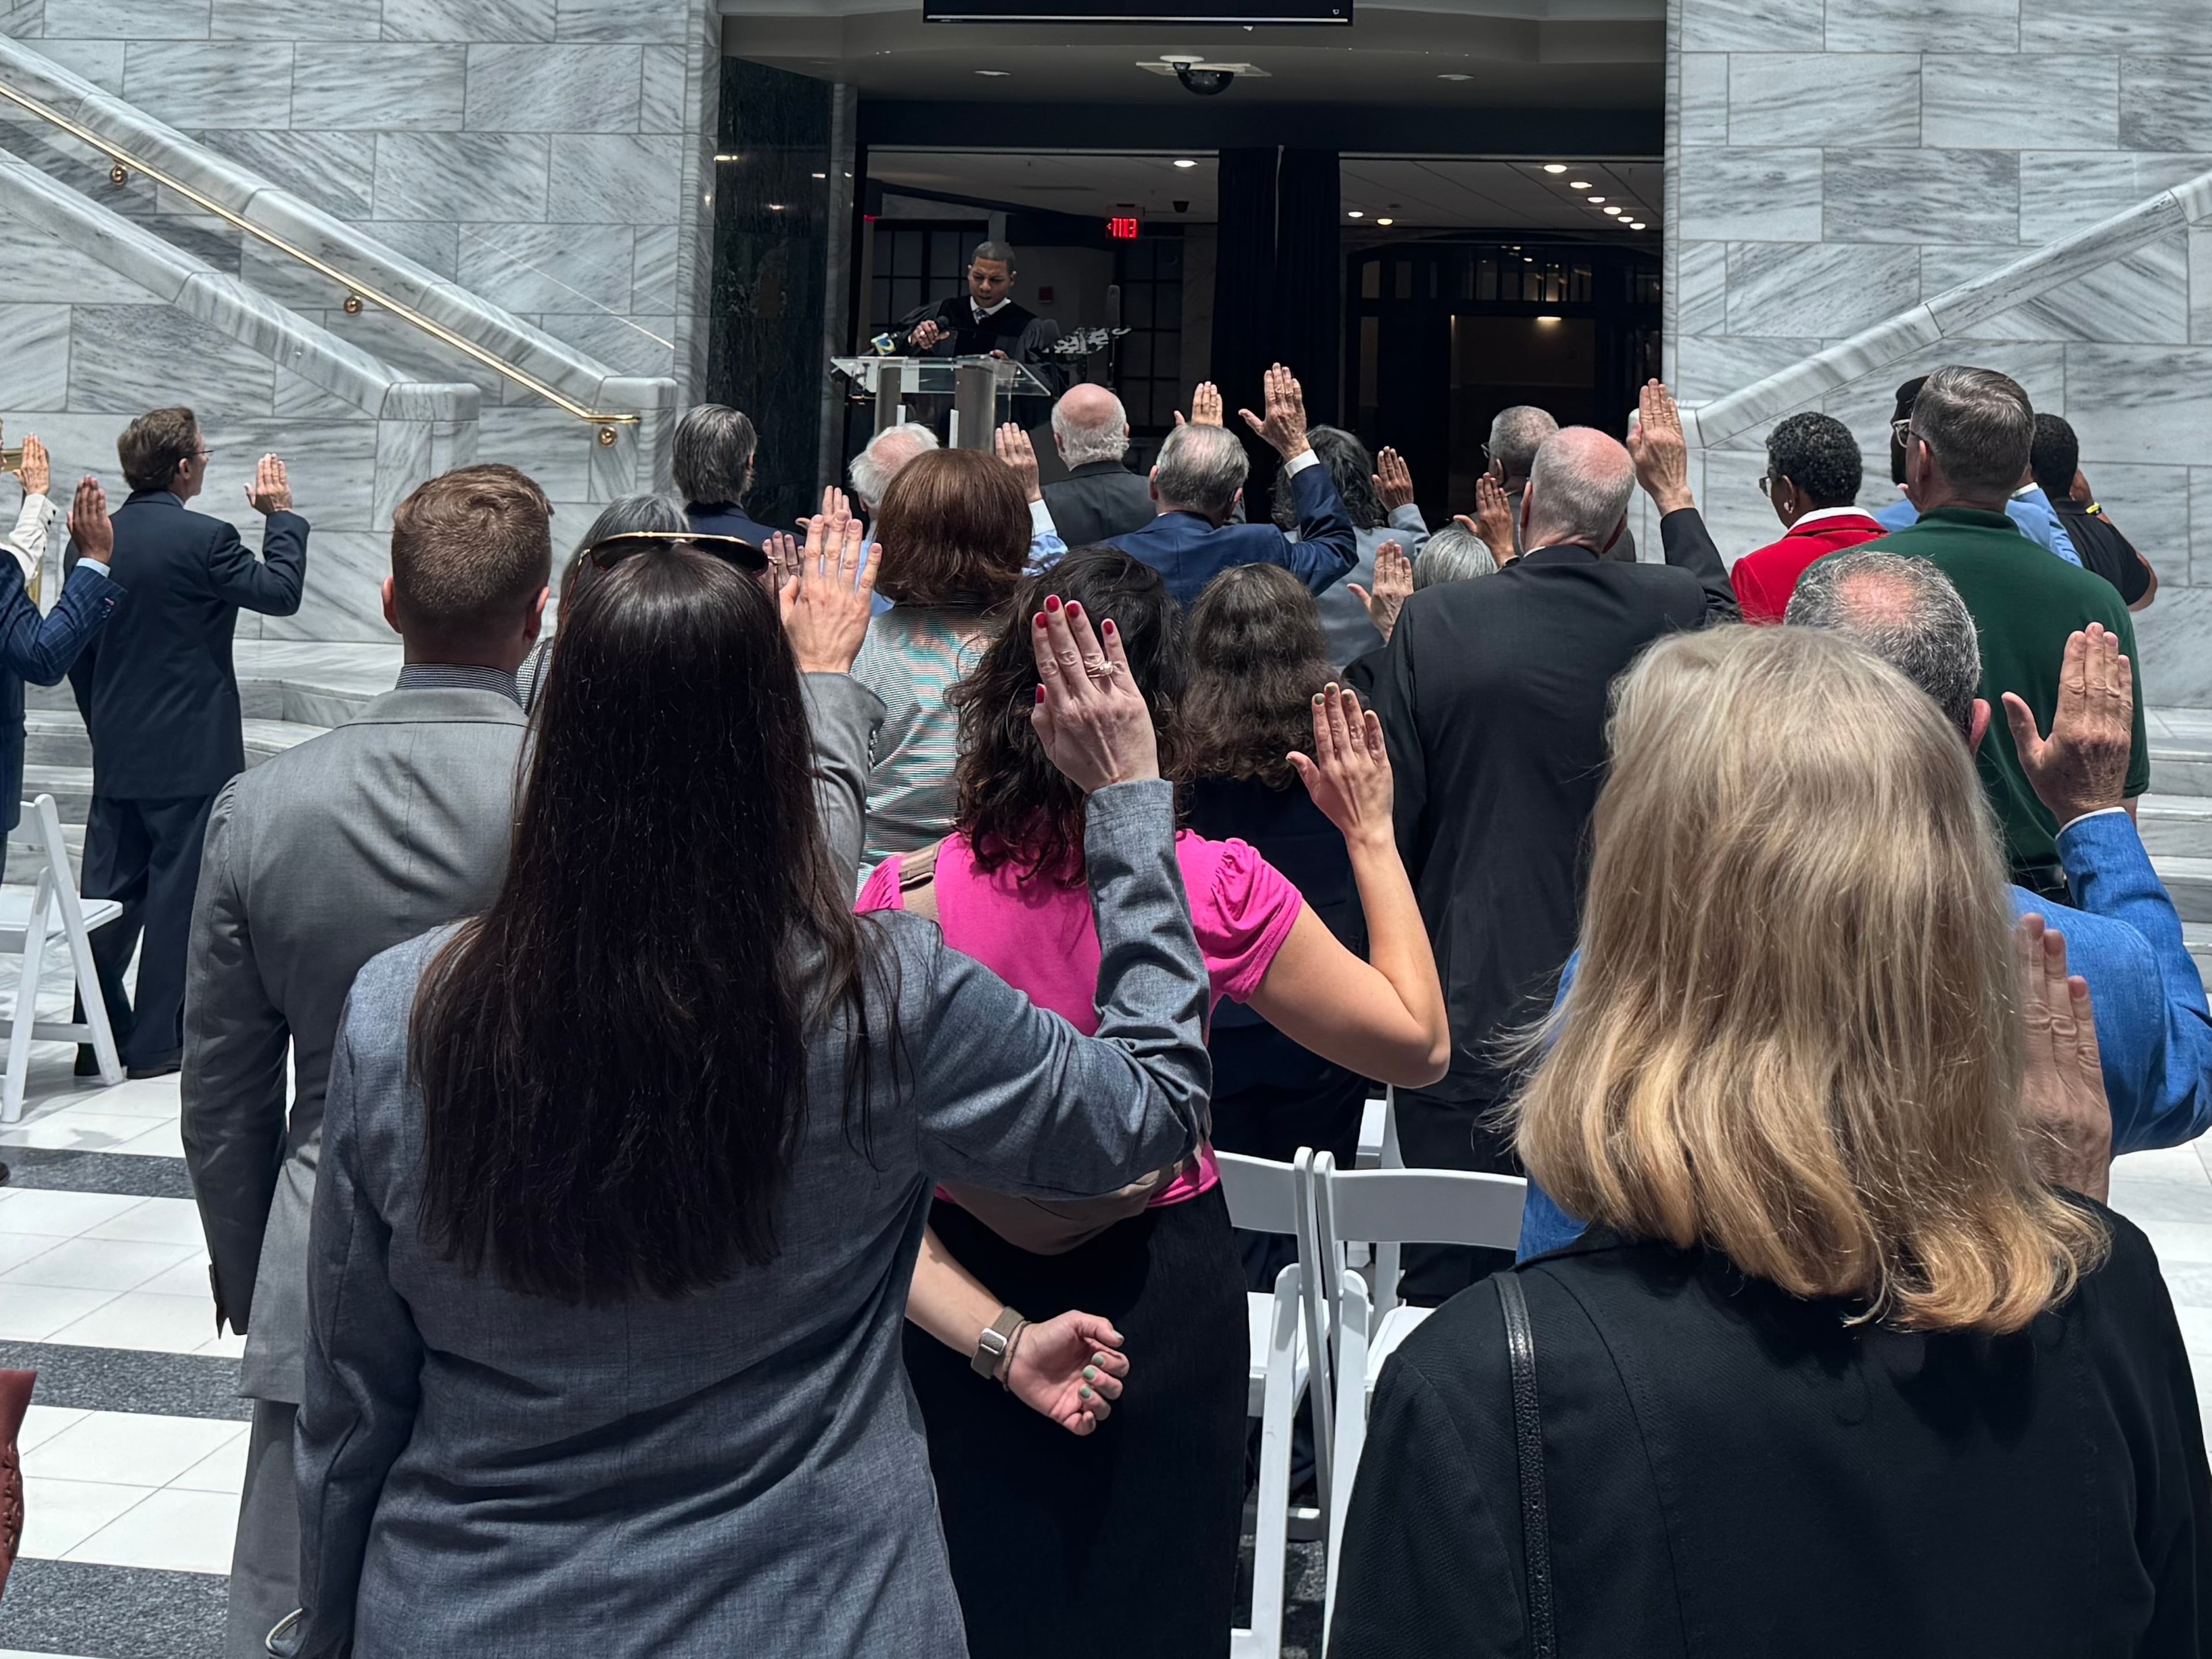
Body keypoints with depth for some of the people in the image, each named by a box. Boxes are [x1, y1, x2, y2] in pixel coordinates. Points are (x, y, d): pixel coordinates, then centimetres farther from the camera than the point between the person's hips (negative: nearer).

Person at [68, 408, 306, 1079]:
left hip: (116, 755, 6)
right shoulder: (204, 538, -16)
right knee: (176, 894, 1)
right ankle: (156, 1042, 5)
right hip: (189, 754, -6)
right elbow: (280, 592, -4)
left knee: (110, 891, 10)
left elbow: (75, 648, 10)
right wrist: (281, 514, 8)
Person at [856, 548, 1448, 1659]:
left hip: (964, 1295, 1)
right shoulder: (1217, 890, -18)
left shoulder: (905, 900, -17)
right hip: (1164, 1291, -1)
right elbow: (1417, 1043, -4)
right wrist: (1371, 836, 2)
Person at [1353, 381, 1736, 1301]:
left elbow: (1394, 815, -6)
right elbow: (1721, 613, 23)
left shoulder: (1434, 622, -9)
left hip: (1469, 997, -2)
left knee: (1445, 1284, 5)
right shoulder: (1668, 612, -4)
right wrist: (1676, 494, 35)